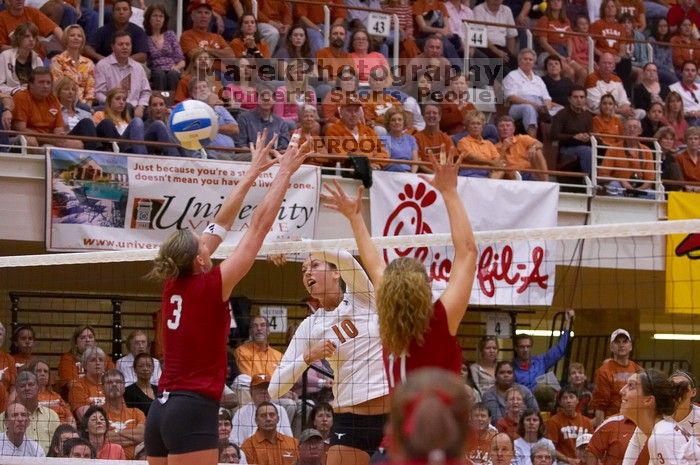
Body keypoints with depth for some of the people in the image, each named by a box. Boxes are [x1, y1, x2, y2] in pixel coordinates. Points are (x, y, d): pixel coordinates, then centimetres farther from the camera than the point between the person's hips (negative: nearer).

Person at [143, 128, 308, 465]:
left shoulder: (174, 285, 8)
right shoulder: (210, 288, -9)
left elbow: (221, 223, 18)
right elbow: (259, 225, -5)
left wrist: (252, 173, 25)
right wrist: (284, 174, 3)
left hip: (161, 410, 8)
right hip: (194, 412, -8)